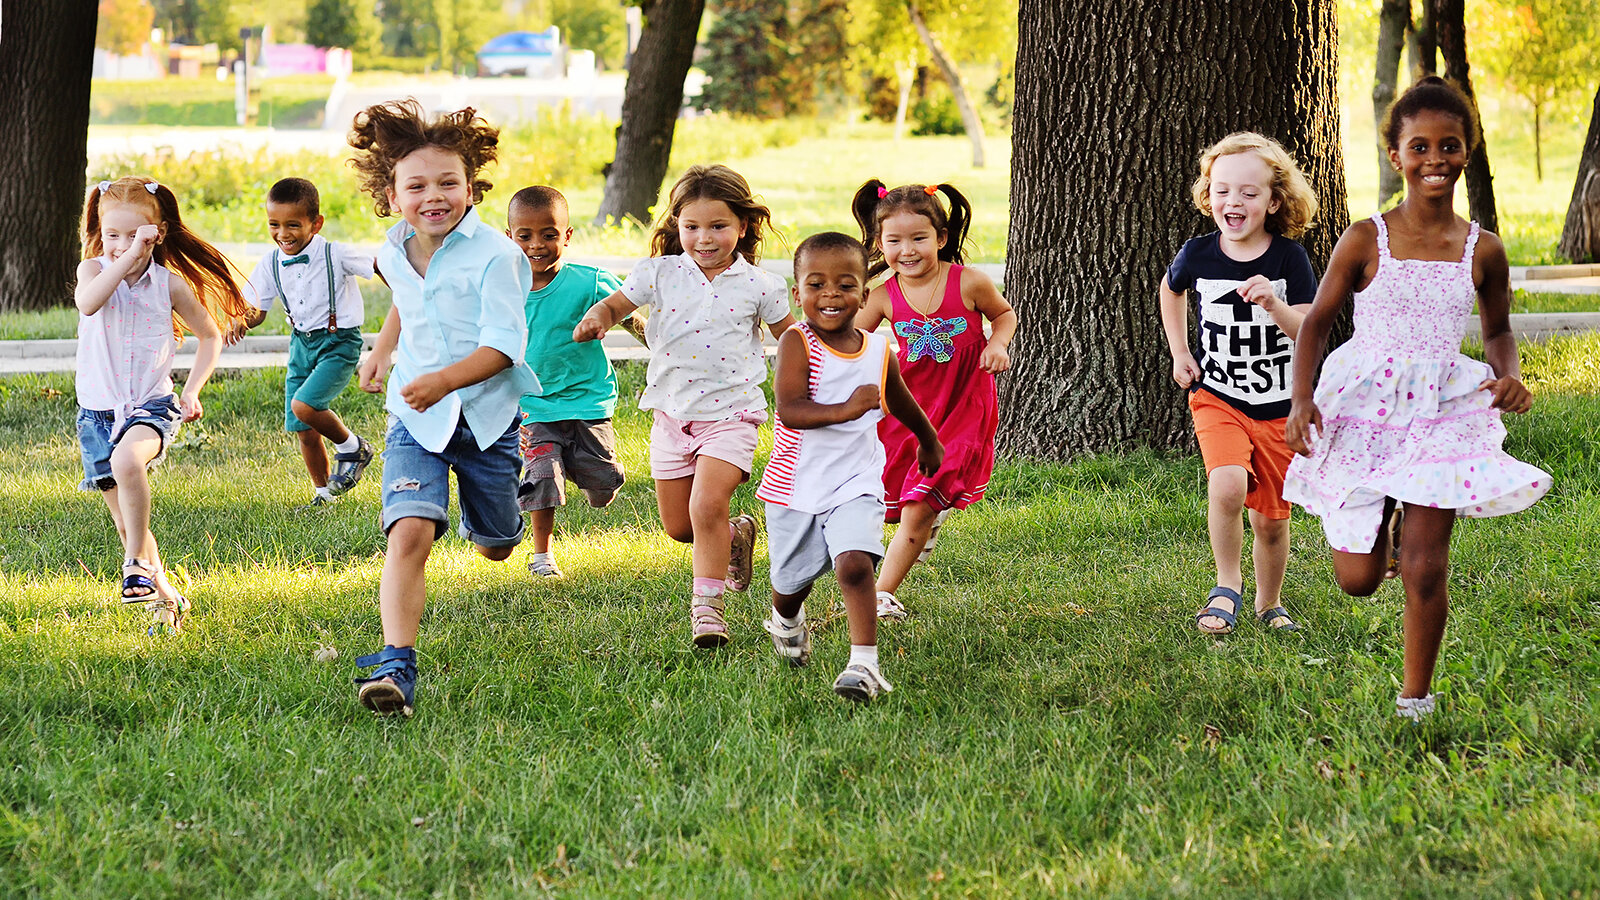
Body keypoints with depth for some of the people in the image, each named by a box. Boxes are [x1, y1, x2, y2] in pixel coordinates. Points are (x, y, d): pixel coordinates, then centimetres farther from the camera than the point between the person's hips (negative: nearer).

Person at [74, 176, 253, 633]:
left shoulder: (170, 283, -3)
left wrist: (192, 391, 0)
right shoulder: (94, 269, -4)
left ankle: (137, 564, -23)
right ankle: (164, 597, 25)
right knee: (126, 522, 7)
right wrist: (128, 256, -32)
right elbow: (87, 304, -28)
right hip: (98, 410, 2)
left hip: (152, 406, -2)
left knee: (127, 459, -36)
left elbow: (210, 336, 11)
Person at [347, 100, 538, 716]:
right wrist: (382, 351, 25)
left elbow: (504, 344, -24)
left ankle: (481, 513, 58)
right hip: (416, 418, 2)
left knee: (495, 548, 18)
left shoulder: (493, 255, -18)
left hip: (485, 413, -2)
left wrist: (445, 380, -37)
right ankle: (397, 665, -29)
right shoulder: (395, 252, 1)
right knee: (409, 530, -22)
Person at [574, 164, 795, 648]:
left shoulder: (758, 285, -3)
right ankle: (736, 535, 40)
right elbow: (616, 303, 4)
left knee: (707, 506, -21)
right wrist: (597, 318, -19)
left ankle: (707, 603, -10)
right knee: (677, 526, 9)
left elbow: (789, 337, 9)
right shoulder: (660, 274, -1)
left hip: (729, 413, -3)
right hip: (672, 414, 3)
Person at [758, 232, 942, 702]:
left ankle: (865, 664, -22)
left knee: (855, 564, -22)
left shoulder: (879, 351, 1)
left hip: (855, 484, 1)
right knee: (791, 580, 16)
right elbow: (790, 410, -25)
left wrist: (929, 443, 39)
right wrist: (847, 409, -38)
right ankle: (786, 623, 51)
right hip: (795, 484, -1)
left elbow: (901, 404, 23)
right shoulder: (797, 342, -12)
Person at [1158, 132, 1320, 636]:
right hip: (1217, 399, 0)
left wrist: (1273, 304, -32)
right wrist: (1179, 353, 13)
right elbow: (1170, 290, 19)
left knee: (1271, 519, 8)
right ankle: (1227, 587, -7)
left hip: (1279, 408, 0)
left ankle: (1269, 603, 33)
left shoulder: (1288, 257, -9)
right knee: (1228, 485, -27)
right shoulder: (1198, 256, -5)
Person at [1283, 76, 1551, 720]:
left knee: (1425, 569, -6)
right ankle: (1383, 518, 39)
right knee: (1357, 579, 2)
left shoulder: (1482, 252, 1)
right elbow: (1316, 322, 1)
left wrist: (1508, 376, -4)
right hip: (1363, 407, 0)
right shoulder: (1366, 242, -5)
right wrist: (1302, 399, -13)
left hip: (1442, 410, 1)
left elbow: (1498, 331, 17)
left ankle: (1415, 699, 13)